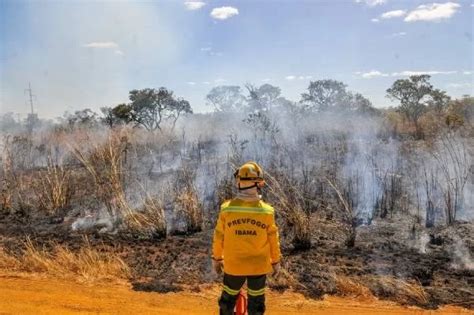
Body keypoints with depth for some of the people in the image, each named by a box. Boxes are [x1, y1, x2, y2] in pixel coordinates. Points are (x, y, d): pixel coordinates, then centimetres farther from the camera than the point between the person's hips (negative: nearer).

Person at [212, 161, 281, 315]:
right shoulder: (267, 211, -15)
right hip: (259, 266, 0)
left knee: (228, 298, 22)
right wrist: (275, 261, 10)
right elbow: (273, 240, -5)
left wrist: (216, 258, 11)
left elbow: (219, 237, -4)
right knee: (256, 301, 19)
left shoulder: (227, 208, -15)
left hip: (233, 265, 0)